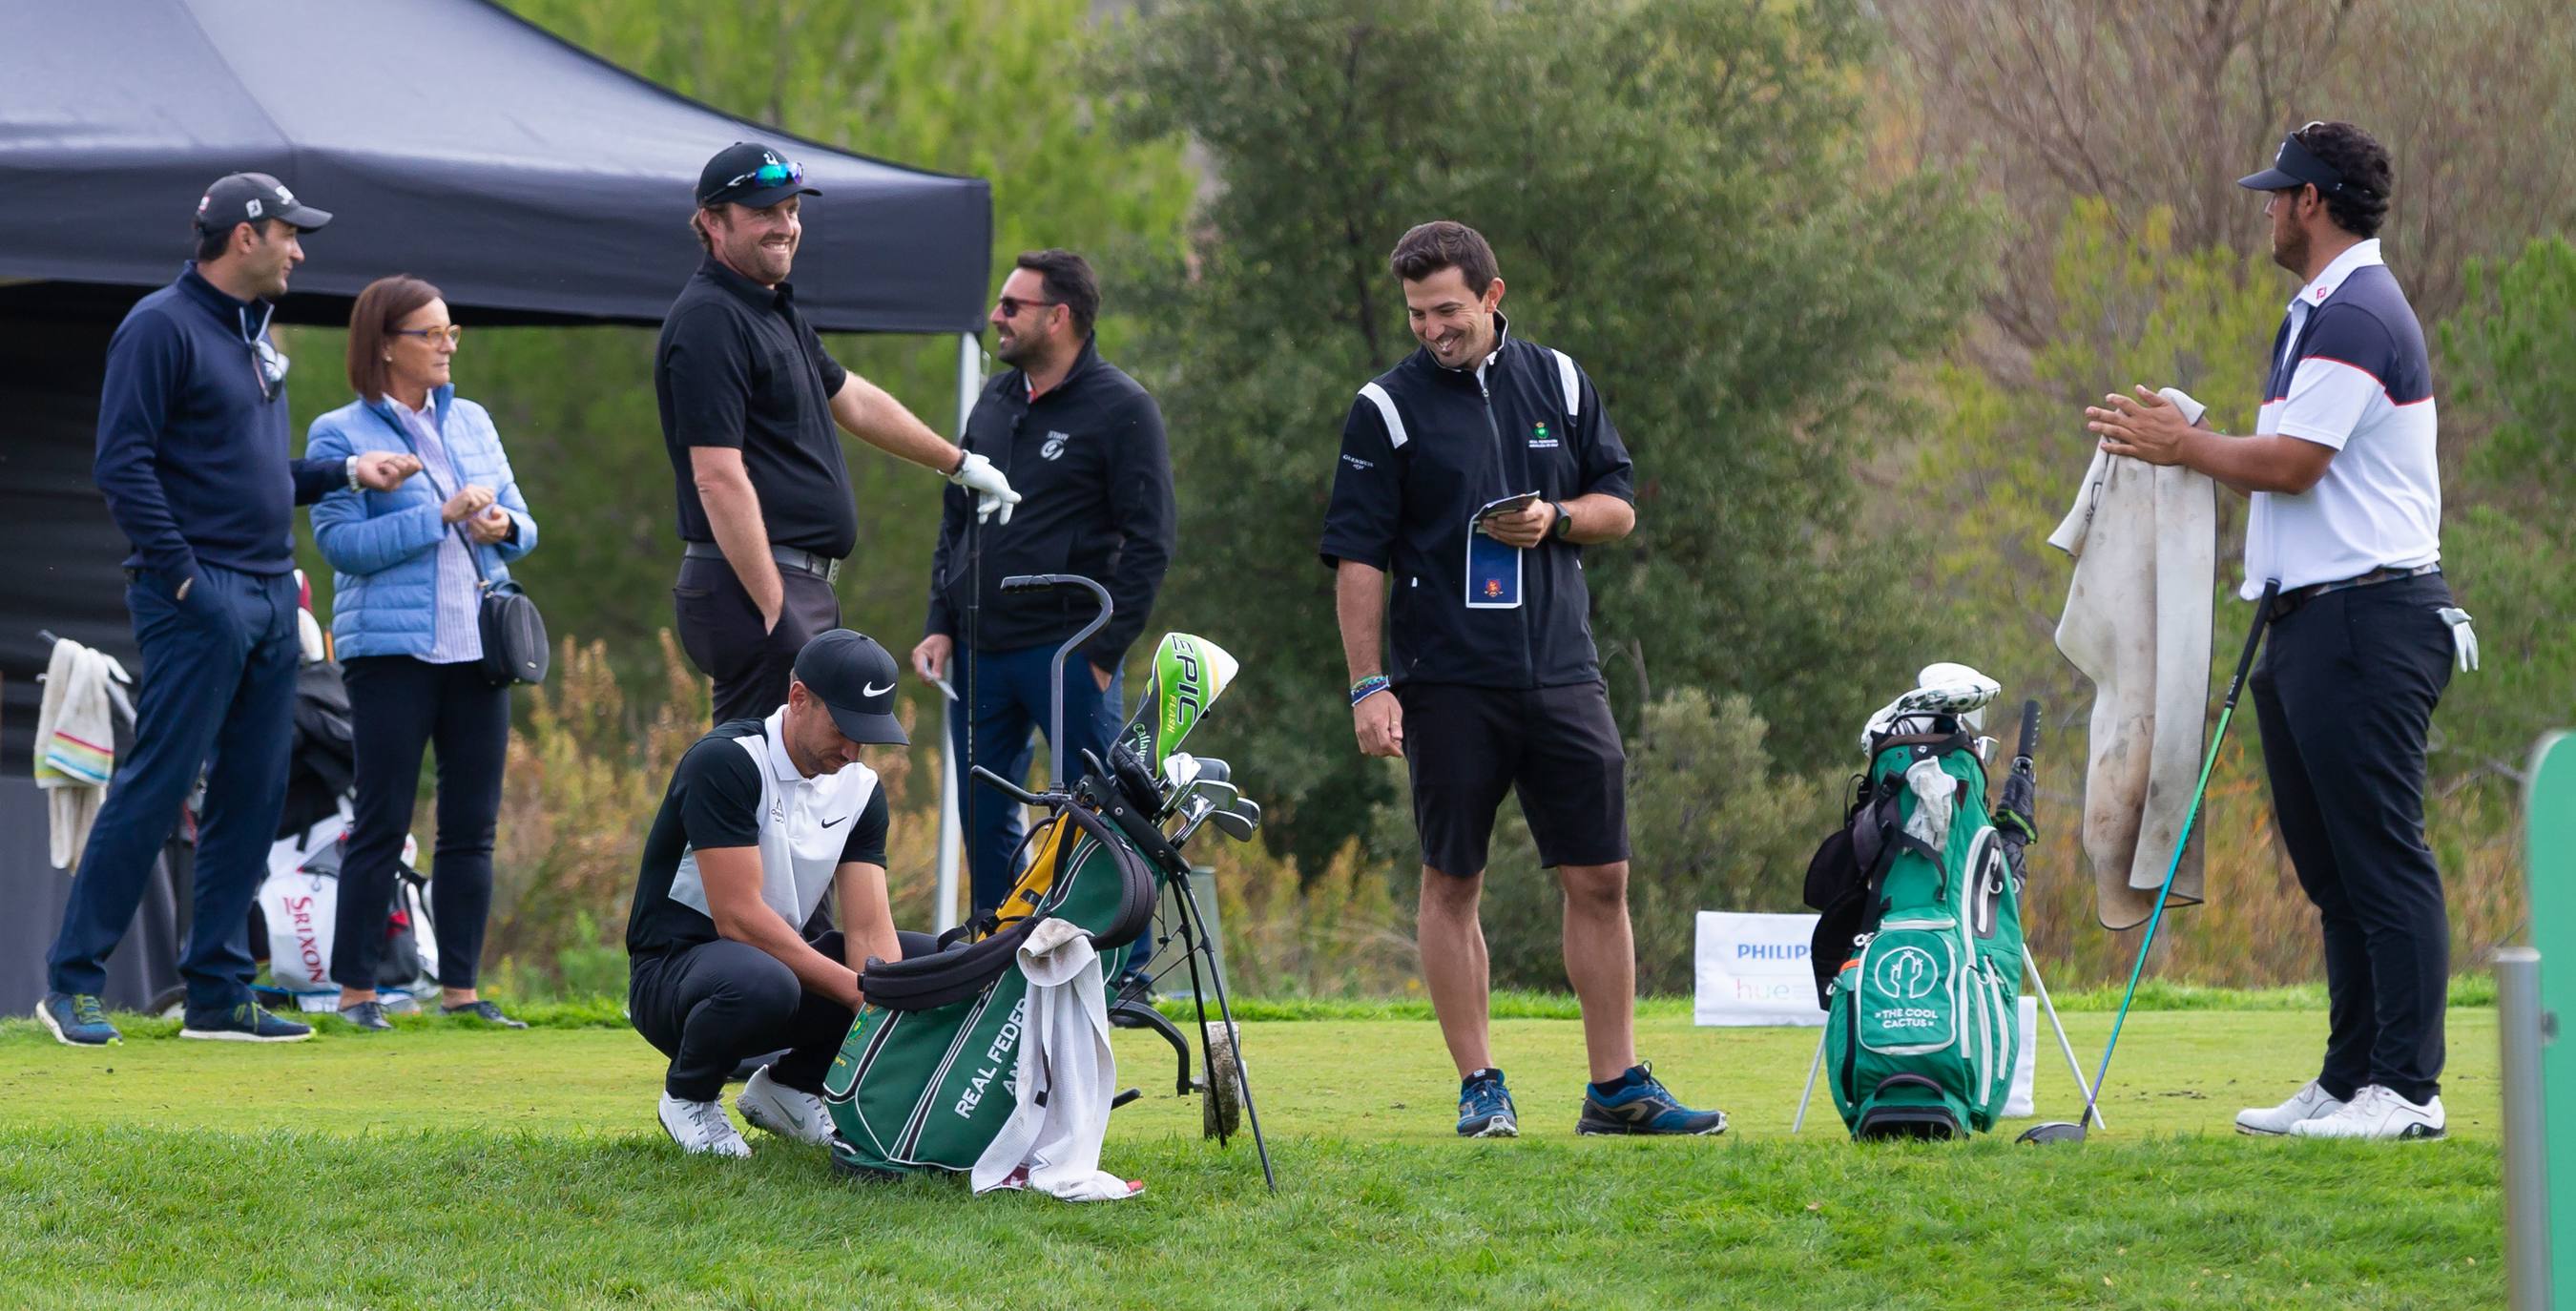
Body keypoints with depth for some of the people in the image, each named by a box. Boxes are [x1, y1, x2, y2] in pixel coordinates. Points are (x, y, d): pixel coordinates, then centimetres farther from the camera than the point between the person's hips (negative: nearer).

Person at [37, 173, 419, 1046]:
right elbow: (124, 465, -14)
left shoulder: (253, 334, 19)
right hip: (199, 597, -9)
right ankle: (72, 982, -4)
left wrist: (347, 472, 14)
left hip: (271, 597, 9)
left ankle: (217, 992, 11)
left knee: (253, 796, 7)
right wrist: (179, 574, -18)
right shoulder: (163, 326, -8)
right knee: (155, 787, -9)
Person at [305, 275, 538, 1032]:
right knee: (382, 825, -4)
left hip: (477, 649, 5)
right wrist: (441, 517, -16)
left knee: (472, 827, 5)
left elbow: (521, 522, 16)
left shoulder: (473, 423, 14)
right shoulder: (340, 435, -2)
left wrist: (503, 527, -8)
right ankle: (356, 990, 2)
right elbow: (339, 541, -12)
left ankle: (460, 989, 11)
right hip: (391, 650, -5)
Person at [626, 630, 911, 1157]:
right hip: (673, 968, -7)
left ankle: (789, 1087, 8)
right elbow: (738, 917, -26)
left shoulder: (860, 788, 2)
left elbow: (869, 929, -7)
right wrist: (856, 989, -30)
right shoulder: (726, 762, -20)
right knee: (762, 982, -41)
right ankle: (688, 1095, -8)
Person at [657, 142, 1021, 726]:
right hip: (752, 590, -11)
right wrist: (774, 611, -24)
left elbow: (851, 399, 34)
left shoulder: (776, 311, 18)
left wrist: (959, 463, 44)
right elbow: (718, 478, -21)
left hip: (802, 589, 11)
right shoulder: (710, 319, -14)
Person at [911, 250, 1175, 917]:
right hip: (980, 654, 7)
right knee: (985, 820, 9)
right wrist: (941, 625, 9)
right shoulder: (992, 403, 14)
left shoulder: (1122, 409, -6)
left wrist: (1106, 649, -14)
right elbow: (954, 523, 21)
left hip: (1068, 654, -7)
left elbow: (1147, 543, -8)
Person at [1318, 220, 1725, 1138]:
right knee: (1452, 883, 1)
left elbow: (1620, 507, 14)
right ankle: (1479, 1088, 8)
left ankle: (1617, 1086, 8)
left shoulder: (1560, 383, 9)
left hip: (1562, 674, 3)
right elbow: (1358, 557, -3)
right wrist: (1368, 684, -10)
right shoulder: (1387, 408, -1)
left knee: (1600, 880, 2)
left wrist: (1556, 519, -8)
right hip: (1448, 684, -3)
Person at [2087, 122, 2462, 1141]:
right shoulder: (2322, 313, 21)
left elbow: (2292, 462, -20)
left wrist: (2180, 446, -7)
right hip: (2315, 622, 11)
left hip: (2366, 618, -11)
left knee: (2380, 856, -10)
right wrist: (2184, 444, 14)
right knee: (2332, 864, 12)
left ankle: (2408, 1087, -10)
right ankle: (2349, 1081, 17)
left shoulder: (2357, 314, -14)